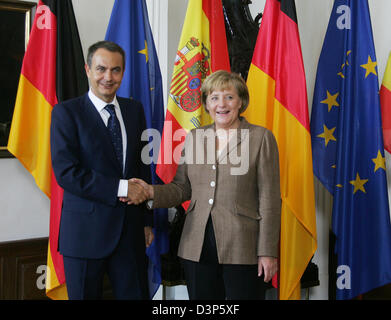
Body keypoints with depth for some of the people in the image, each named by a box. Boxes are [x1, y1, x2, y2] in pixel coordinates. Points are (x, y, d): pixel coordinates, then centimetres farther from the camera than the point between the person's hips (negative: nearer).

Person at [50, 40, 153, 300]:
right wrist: (120, 188, -18)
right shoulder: (66, 112, -5)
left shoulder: (134, 109, 9)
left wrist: (147, 220, 11)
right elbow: (66, 172, -15)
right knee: (86, 294, 9)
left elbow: (143, 165, 12)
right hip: (86, 231, -4)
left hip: (130, 229, 4)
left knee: (136, 293, 9)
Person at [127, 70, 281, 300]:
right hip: (197, 248, 4)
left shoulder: (261, 137, -2)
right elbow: (182, 188, 13)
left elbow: (269, 199, -5)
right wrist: (153, 192, -7)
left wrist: (268, 252, -8)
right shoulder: (194, 137, 10)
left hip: (243, 248, -4)